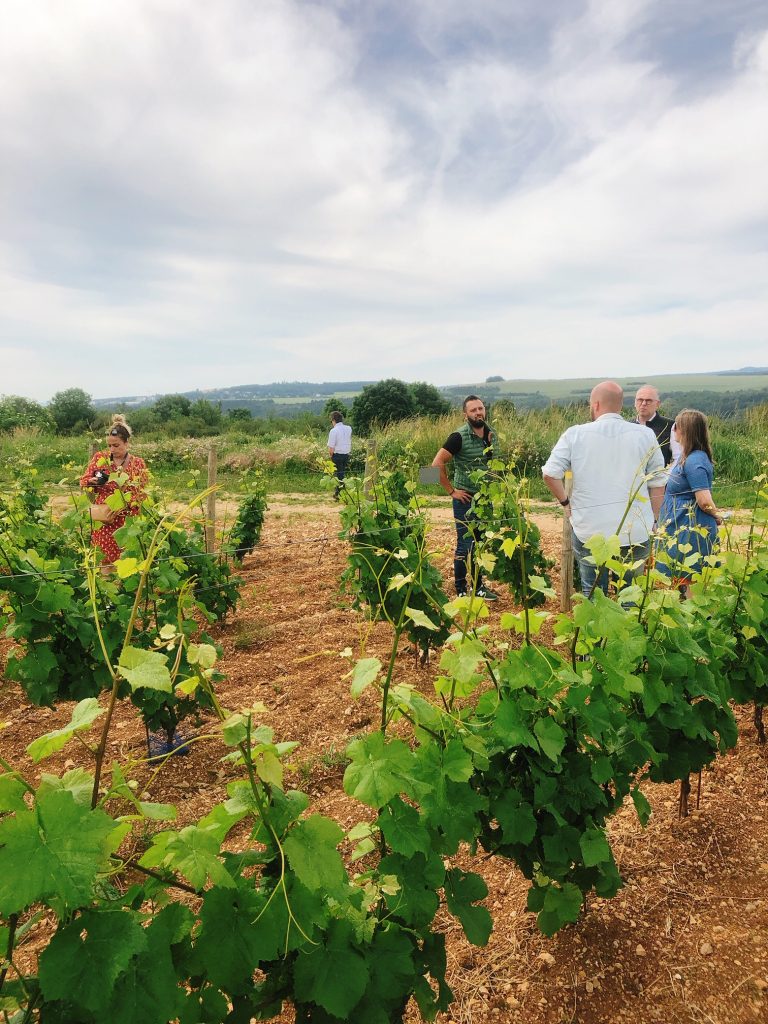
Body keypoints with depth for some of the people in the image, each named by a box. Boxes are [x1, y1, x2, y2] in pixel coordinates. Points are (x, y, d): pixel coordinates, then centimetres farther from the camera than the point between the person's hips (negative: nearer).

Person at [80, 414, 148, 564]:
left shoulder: (138, 464, 0)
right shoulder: (99, 458, 4)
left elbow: (140, 494, -4)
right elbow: (84, 481, 10)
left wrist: (118, 509, -17)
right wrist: (93, 482, -14)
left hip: (127, 521, -1)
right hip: (101, 519, 1)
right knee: (102, 557, 2)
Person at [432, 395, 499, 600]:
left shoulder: (491, 433, 4)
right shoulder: (459, 436, -15)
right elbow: (437, 464, -17)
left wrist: (492, 445, 0)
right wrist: (451, 491, -14)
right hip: (466, 499, -6)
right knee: (465, 545, 1)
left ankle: (477, 586, 29)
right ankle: (461, 590, 12)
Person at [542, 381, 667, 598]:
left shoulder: (575, 434, -5)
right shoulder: (644, 435, 0)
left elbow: (550, 474, -9)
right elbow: (658, 484, 4)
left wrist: (565, 501, 7)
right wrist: (652, 522, 15)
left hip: (589, 533, -1)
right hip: (636, 534, 1)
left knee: (593, 595, 13)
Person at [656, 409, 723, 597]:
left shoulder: (694, 461, -21)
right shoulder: (687, 456, 9)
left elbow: (705, 501, -24)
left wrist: (717, 516, -7)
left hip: (691, 531, -10)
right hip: (682, 527, 10)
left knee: (690, 583, 2)